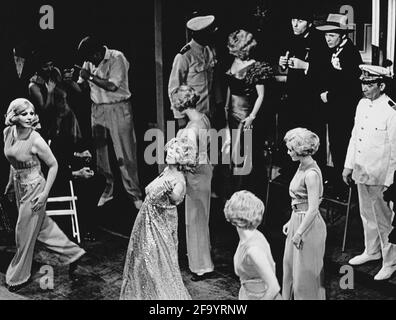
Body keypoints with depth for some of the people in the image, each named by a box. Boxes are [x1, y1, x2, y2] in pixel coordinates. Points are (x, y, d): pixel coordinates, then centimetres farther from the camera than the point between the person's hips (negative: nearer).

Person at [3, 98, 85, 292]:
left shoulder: (35, 140, -23)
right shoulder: (8, 133, -4)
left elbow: (53, 165, -14)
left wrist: (45, 194, -17)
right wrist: (11, 182, 18)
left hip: (34, 189, -7)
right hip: (19, 187, 7)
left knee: (25, 233, 6)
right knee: (43, 226, 19)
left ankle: (19, 276, 26)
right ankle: (72, 253, 36)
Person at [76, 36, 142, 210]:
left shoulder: (117, 58, -11)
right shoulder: (89, 62, 7)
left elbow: (112, 86, -20)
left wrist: (90, 77, -14)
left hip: (118, 109, -6)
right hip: (98, 109, 6)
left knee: (125, 154, -4)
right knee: (99, 151, 6)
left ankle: (135, 194, 4)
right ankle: (107, 189, 22)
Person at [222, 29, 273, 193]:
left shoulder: (255, 67, -11)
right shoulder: (234, 62, 7)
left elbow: (261, 95, -10)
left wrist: (252, 116, -13)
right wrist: (226, 107, 11)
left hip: (244, 113, -6)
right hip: (231, 111, 6)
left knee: (241, 153, -3)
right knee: (228, 149, 8)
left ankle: (239, 191, 7)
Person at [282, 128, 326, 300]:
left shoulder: (311, 173, -22)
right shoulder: (302, 167, 6)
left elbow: (313, 208, -23)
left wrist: (299, 233, -18)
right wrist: (291, 222, 17)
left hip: (309, 225, -9)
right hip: (298, 221, 9)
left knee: (306, 271, 5)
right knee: (290, 264, 20)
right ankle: (290, 296, 34)